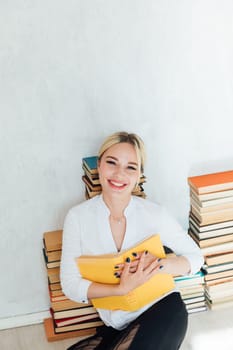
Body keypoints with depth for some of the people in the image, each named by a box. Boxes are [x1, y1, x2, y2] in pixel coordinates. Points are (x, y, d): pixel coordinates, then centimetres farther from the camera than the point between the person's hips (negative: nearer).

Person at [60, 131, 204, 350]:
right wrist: (122, 288, -22)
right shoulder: (78, 217, -6)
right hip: (117, 326, 1)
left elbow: (195, 257, 2)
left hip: (163, 310, -1)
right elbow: (70, 285, -7)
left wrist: (158, 263, -18)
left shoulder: (154, 213, -8)